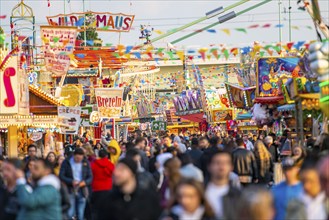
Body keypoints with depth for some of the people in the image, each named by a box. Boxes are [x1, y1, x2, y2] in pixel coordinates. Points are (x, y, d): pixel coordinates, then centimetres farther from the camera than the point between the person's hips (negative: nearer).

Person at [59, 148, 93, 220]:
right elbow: (61, 176, -5)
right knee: (70, 214, -4)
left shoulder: (86, 163, 4)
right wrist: (71, 182, -20)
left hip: (82, 191, 2)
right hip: (70, 191, -2)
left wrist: (85, 182, -17)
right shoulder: (66, 162, -2)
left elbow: (90, 177, 5)